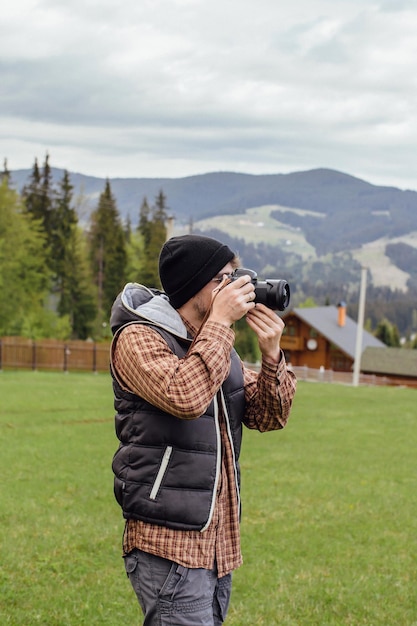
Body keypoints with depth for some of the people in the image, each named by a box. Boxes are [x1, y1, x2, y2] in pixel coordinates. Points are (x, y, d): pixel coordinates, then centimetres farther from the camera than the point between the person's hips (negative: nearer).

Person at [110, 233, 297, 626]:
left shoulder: (216, 343, 15)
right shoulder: (138, 339, -8)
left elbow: (269, 417, 10)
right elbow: (185, 397, -27)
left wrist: (271, 354, -6)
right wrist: (220, 322, -18)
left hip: (218, 543, 8)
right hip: (168, 542, -8)